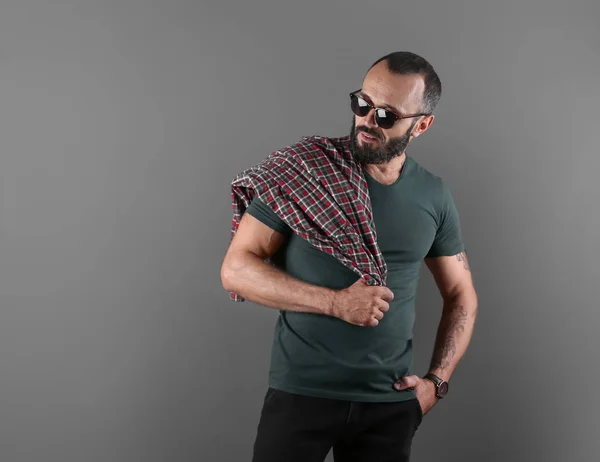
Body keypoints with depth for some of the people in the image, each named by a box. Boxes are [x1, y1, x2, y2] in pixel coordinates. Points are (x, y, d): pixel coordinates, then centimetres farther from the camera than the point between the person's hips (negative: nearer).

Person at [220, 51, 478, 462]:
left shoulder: (435, 197, 2)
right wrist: (335, 303, -17)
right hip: (300, 392, -2)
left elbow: (461, 296, 12)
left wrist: (437, 381, 1)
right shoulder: (301, 169, -8)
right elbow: (236, 270, -9)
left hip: (391, 403, 3)